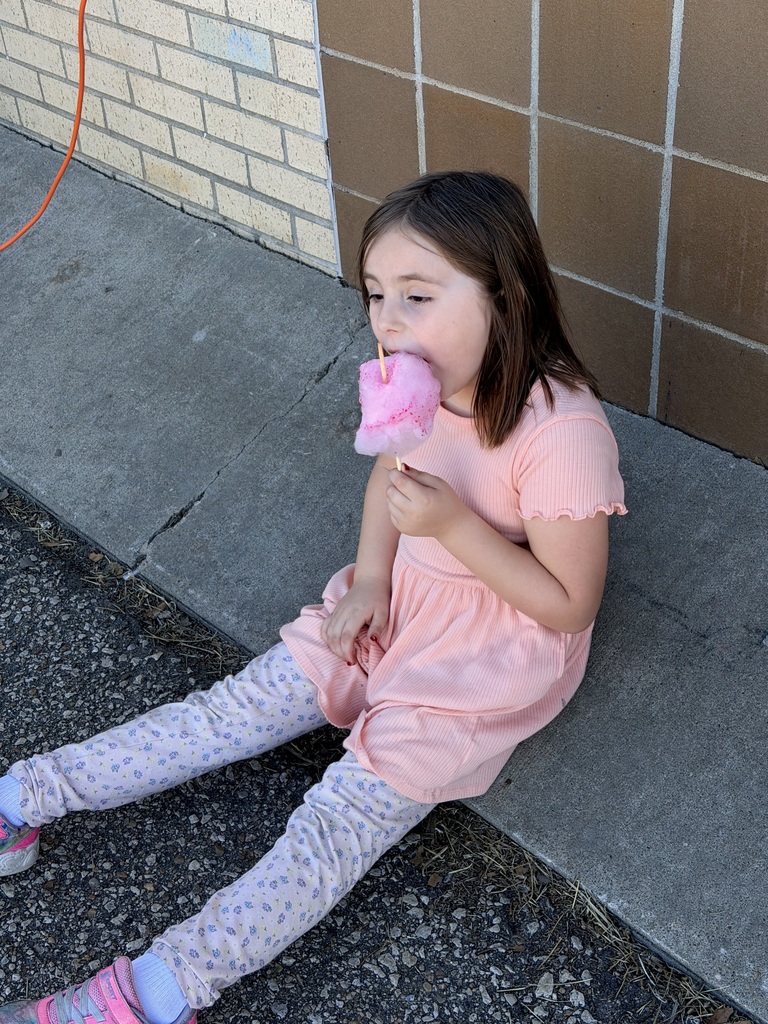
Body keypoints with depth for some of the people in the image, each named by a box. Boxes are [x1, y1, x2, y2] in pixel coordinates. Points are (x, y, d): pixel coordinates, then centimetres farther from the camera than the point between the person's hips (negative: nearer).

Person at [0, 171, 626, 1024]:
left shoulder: (564, 434, -30)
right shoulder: (422, 377, -9)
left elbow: (568, 605, -21)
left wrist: (454, 525, -32)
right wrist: (371, 575, -4)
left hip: (502, 646, -6)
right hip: (399, 598, 6)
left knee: (348, 812, -13)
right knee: (235, 711, 2)